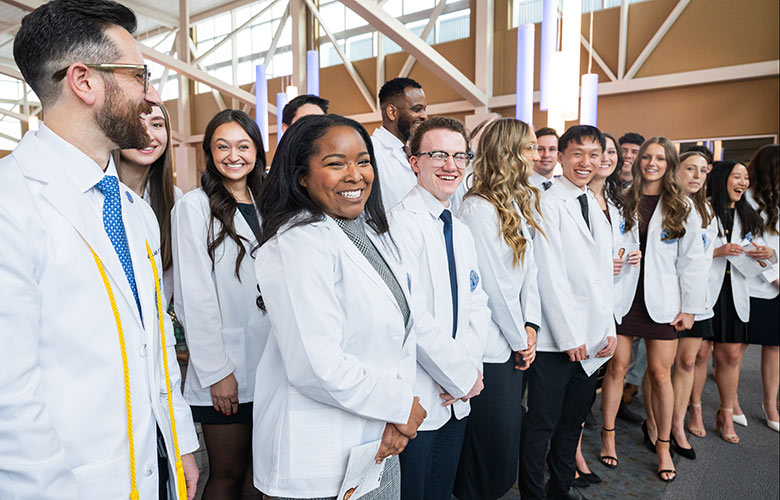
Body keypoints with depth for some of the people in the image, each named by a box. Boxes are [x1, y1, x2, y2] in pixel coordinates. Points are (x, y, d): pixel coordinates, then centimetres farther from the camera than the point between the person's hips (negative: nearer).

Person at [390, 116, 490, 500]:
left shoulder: (461, 232, 12)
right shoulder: (401, 224, -16)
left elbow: (477, 306, 11)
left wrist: (469, 366, -4)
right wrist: (463, 377, -12)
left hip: (457, 400, 8)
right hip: (417, 400, -8)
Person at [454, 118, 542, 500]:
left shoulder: (521, 203, 10)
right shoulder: (478, 208, -17)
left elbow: (529, 269, 8)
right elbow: (493, 284, -16)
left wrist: (530, 326, 0)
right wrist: (520, 339, -7)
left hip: (514, 343, 8)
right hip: (489, 346, -8)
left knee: (509, 436, 19)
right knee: (493, 441, 5)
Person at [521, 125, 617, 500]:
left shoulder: (595, 206, 13)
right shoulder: (549, 205, -10)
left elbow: (603, 275, 15)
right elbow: (549, 277, -15)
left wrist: (609, 329, 10)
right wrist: (570, 336, -15)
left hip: (592, 339, 8)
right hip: (556, 340, -7)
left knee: (574, 419, 19)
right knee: (542, 424, 4)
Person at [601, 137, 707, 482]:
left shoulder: (682, 208, 5)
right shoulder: (622, 201, 6)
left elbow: (691, 260, 2)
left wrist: (690, 307, -1)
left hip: (662, 302, 0)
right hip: (623, 296, 0)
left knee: (660, 373, 4)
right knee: (617, 367, 3)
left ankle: (663, 445, 20)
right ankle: (608, 435, 20)